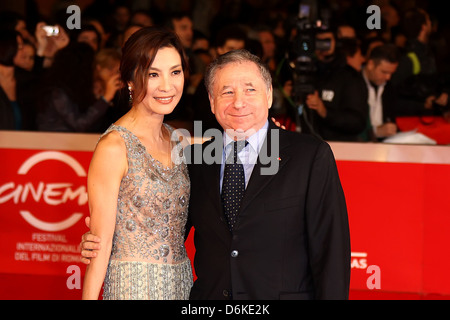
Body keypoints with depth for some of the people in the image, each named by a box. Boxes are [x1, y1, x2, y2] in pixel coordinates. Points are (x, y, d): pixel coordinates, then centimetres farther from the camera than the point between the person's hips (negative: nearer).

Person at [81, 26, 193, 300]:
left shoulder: (177, 141, 9)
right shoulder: (115, 146, -13)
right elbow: (101, 241, -13)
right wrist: (89, 297, -16)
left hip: (182, 285, 7)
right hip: (134, 286, -6)